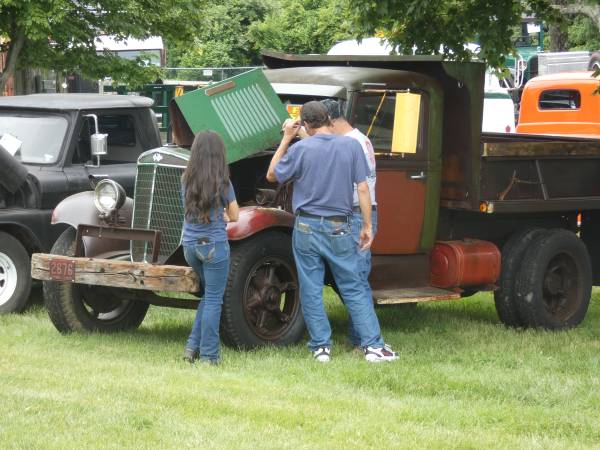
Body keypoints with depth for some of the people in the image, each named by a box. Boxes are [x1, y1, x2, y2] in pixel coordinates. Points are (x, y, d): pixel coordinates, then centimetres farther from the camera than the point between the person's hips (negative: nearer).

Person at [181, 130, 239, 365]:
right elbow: (234, 216, 1)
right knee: (214, 300, 1)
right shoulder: (222, 182, -9)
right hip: (214, 245, -5)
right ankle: (208, 355, 2)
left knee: (210, 294, 22)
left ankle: (193, 346, 16)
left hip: (190, 245, 5)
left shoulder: (186, 179, 3)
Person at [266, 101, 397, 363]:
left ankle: (321, 347, 8)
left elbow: (272, 176, 7)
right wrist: (367, 226, 4)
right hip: (339, 229, 1)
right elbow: (363, 188, -3)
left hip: (307, 228, -1)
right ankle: (374, 346, 3)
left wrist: (286, 139, 10)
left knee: (311, 291, 7)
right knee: (354, 289, 7)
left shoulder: (300, 149, -6)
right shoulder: (351, 146, -2)